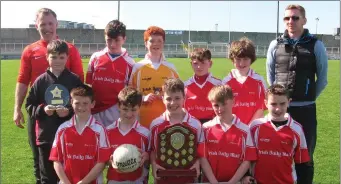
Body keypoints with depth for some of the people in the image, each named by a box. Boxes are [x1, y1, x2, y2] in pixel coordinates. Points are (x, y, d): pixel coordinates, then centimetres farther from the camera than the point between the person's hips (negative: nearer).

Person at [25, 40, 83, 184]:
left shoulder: (74, 80, -2)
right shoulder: (41, 80, 1)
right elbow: (29, 106, 5)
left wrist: (70, 111, -17)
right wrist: (42, 109, -13)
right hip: (46, 136, 2)